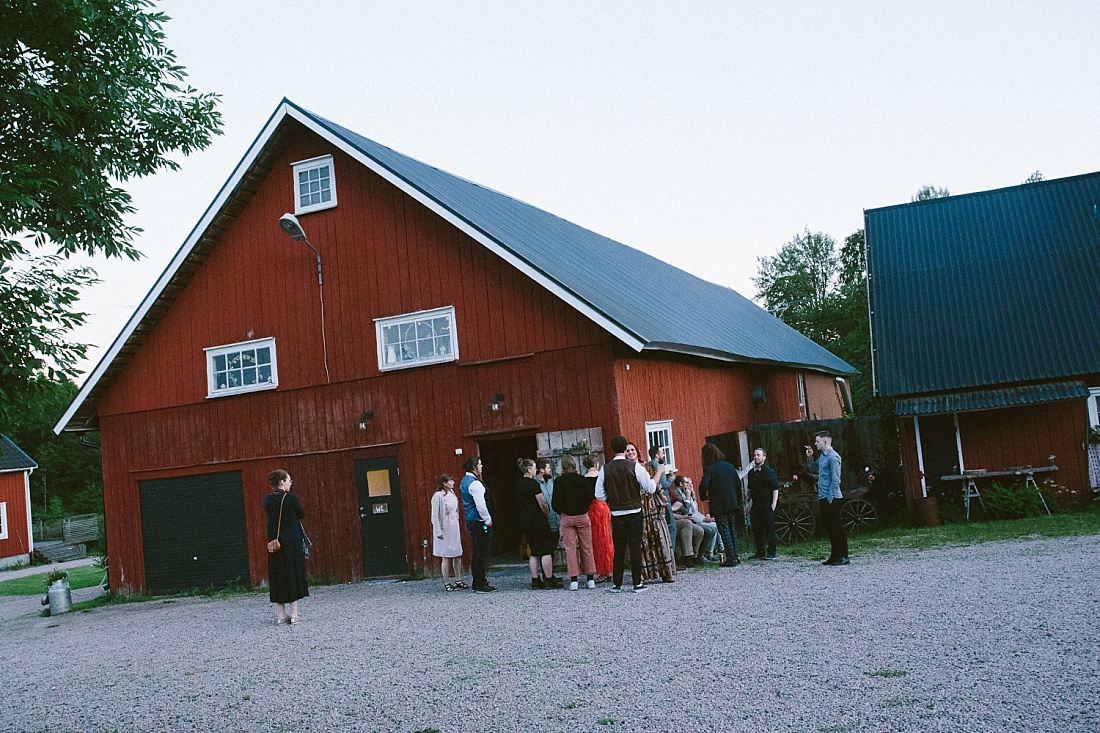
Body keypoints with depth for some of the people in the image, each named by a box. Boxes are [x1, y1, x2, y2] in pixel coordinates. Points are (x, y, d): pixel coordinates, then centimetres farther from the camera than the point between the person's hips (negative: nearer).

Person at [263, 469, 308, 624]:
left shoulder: (267, 500, 1)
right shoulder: (290, 498, -13)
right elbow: (302, 514, 1)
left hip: (274, 544, 4)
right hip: (292, 542, -4)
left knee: (277, 578, 8)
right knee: (293, 576, 4)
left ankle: (280, 614, 10)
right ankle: (294, 614, 5)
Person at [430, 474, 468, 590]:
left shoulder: (452, 494, 9)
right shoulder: (438, 496, -13)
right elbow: (434, 516, -14)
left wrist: (458, 528, 16)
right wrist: (438, 531, -17)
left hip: (454, 528, 7)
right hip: (444, 530, -7)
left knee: (458, 555, 9)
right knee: (446, 557, -3)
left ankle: (458, 580, 20)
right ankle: (447, 583, 4)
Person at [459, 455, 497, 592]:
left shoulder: (464, 481, 14)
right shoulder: (475, 483, -18)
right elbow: (480, 505, -22)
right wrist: (488, 520, -12)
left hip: (470, 520, 10)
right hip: (480, 522, -10)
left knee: (477, 553, 14)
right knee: (483, 553, -7)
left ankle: (477, 583, 19)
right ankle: (481, 585, -6)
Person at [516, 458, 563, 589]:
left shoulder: (519, 484, 11)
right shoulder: (533, 483, -14)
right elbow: (542, 504, -18)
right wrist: (548, 516, -2)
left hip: (524, 521, 8)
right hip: (538, 521, -8)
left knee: (534, 553, 11)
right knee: (546, 551, -3)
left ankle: (535, 580, 10)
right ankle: (549, 580, -2)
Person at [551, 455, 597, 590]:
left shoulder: (559, 481, -7)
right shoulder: (582, 480, -5)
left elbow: (556, 503, -6)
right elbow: (590, 497, -4)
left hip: (566, 518, -1)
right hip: (583, 517, 1)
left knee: (570, 548, 3)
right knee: (586, 547, 8)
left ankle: (574, 579, 0)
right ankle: (591, 578, 10)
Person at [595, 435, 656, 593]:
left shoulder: (605, 469, -2)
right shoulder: (635, 467, -9)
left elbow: (600, 496, -1)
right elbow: (650, 488, -7)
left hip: (616, 514, 2)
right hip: (634, 513, -2)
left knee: (618, 549, 10)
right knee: (635, 548, 1)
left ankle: (616, 584, 12)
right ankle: (637, 583, 1)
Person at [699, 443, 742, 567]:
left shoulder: (708, 468, -11)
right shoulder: (729, 466, 6)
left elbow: (703, 485, -24)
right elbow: (738, 483, 8)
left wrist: (704, 497, -6)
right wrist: (738, 500, 16)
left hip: (719, 506, -6)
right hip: (732, 504, 6)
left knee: (725, 531, -1)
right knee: (733, 530, 15)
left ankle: (731, 559, -2)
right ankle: (735, 557, 19)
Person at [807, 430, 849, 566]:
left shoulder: (833, 457, -14)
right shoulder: (822, 456, 14)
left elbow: (835, 479, -18)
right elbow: (813, 469, 27)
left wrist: (830, 498, -19)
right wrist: (809, 457, 10)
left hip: (832, 498, -9)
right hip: (823, 498, 9)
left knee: (836, 528, -5)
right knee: (829, 527, 12)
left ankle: (843, 557, -1)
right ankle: (834, 556, 18)